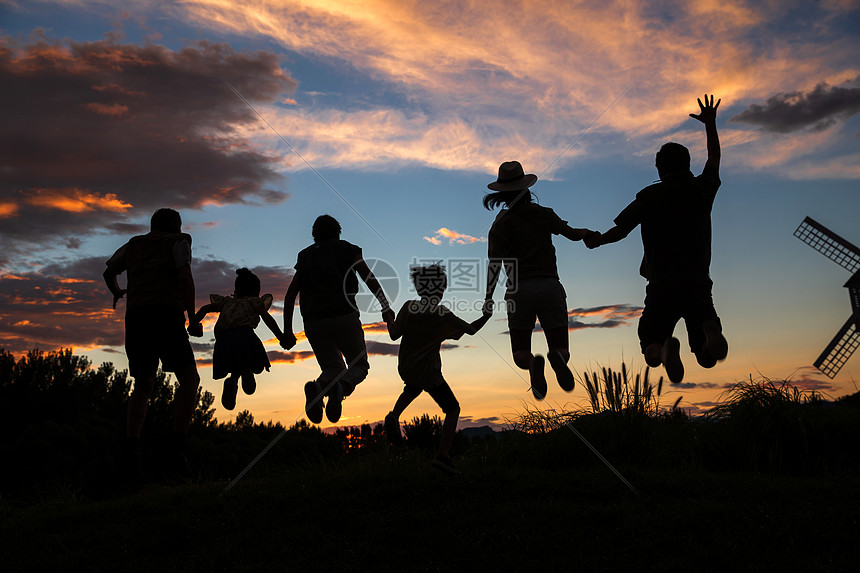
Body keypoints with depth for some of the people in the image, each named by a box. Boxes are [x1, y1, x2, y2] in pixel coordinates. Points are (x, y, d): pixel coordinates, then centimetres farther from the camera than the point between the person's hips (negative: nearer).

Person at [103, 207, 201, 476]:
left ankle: (131, 447, -5)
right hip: (167, 313, -5)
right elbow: (185, 277, -4)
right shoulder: (178, 242, 12)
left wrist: (116, 292, 60)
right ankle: (177, 445, -14)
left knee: (143, 385, 14)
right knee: (189, 378, 2)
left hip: (136, 315, 5)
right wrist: (192, 316, 0)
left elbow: (109, 272, 38)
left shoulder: (134, 244, 26)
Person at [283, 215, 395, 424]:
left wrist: (287, 331, 16)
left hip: (313, 322, 3)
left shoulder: (305, 256, 21)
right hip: (344, 316, -3)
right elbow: (369, 279, 3)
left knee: (333, 369, 16)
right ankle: (340, 388, -24)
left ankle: (317, 388, -21)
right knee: (359, 366, 12)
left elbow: (290, 295, 15)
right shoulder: (347, 249, 15)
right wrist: (385, 308, 3)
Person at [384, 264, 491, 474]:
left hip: (405, 368, 5)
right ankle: (443, 455, -2)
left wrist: (390, 324, 15)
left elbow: (394, 335, -7)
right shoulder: (445, 316, -18)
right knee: (453, 409, 9)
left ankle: (394, 415, 18)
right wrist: (486, 315, 12)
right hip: (429, 373, -5)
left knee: (412, 388, 40)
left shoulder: (409, 307, -12)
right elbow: (471, 329, -5)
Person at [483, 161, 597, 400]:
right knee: (562, 350, 8)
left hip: (519, 291, -1)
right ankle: (556, 357, -30)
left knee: (520, 355, 9)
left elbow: (495, 265, -9)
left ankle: (534, 363, -28)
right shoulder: (543, 214, 8)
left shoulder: (501, 225, 0)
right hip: (550, 286, 2)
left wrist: (488, 299, -9)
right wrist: (586, 233, 34)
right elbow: (572, 234, 13)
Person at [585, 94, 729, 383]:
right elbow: (714, 158, 23)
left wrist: (595, 240, 20)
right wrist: (710, 124, 35)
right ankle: (709, 327, -29)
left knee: (651, 354, 12)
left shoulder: (649, 196, -2)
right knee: (707, 359, 9)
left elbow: (619, 231, 1)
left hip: (661, 289, -1)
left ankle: (664, 350, -29)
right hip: (698, 287, 2)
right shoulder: (702, 190, 4)